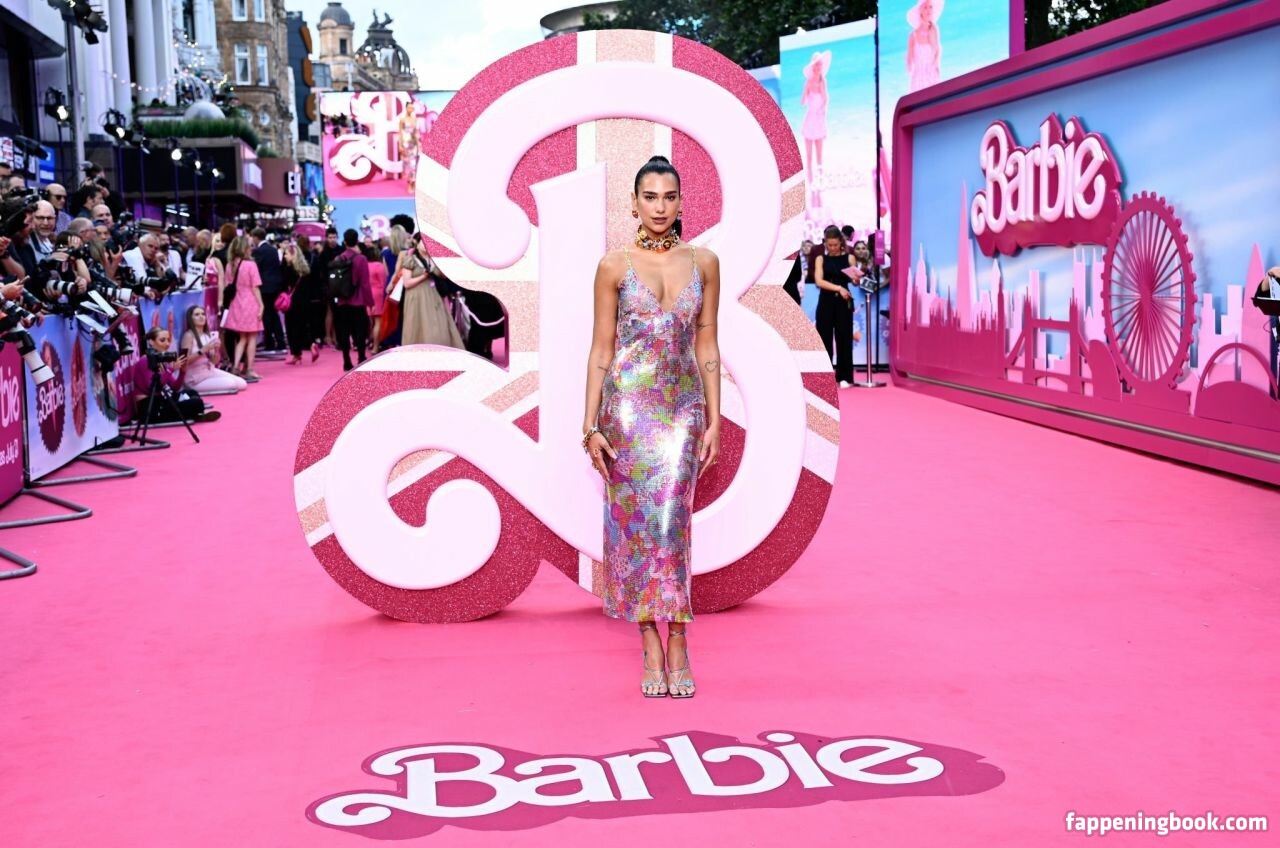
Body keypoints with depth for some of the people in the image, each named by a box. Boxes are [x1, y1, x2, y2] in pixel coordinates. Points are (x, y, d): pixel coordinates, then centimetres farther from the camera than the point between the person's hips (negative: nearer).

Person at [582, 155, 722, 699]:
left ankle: (677, 646, 1)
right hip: (628, 404, -1)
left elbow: (706, 346, 8)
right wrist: (591, 425, -4)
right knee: (635, 521, 1)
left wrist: (714, 420, 3)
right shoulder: (615, 266, 1)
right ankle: (653, 652, 8)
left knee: (670, 518, -8)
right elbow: (601, 349, 1)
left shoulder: (703, 262, 6)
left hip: (682, 406, 1)